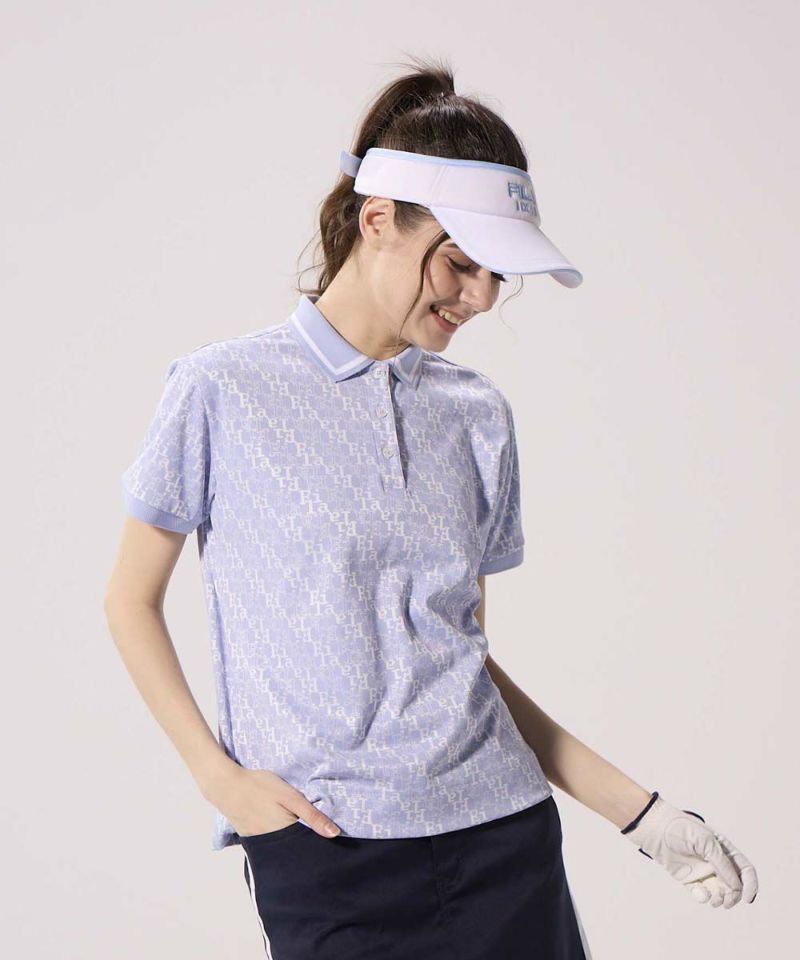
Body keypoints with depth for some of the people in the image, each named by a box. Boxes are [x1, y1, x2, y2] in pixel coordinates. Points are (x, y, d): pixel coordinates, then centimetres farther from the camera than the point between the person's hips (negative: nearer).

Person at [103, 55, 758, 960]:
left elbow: (465, 651, 13)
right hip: (322, 849, -3)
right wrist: (220, 776, -6)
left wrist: (637, 811, 10)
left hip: (501, 836, 3)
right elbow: (131, 599, 6)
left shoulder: (478, 414, 9)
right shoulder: (222, 391, -2)